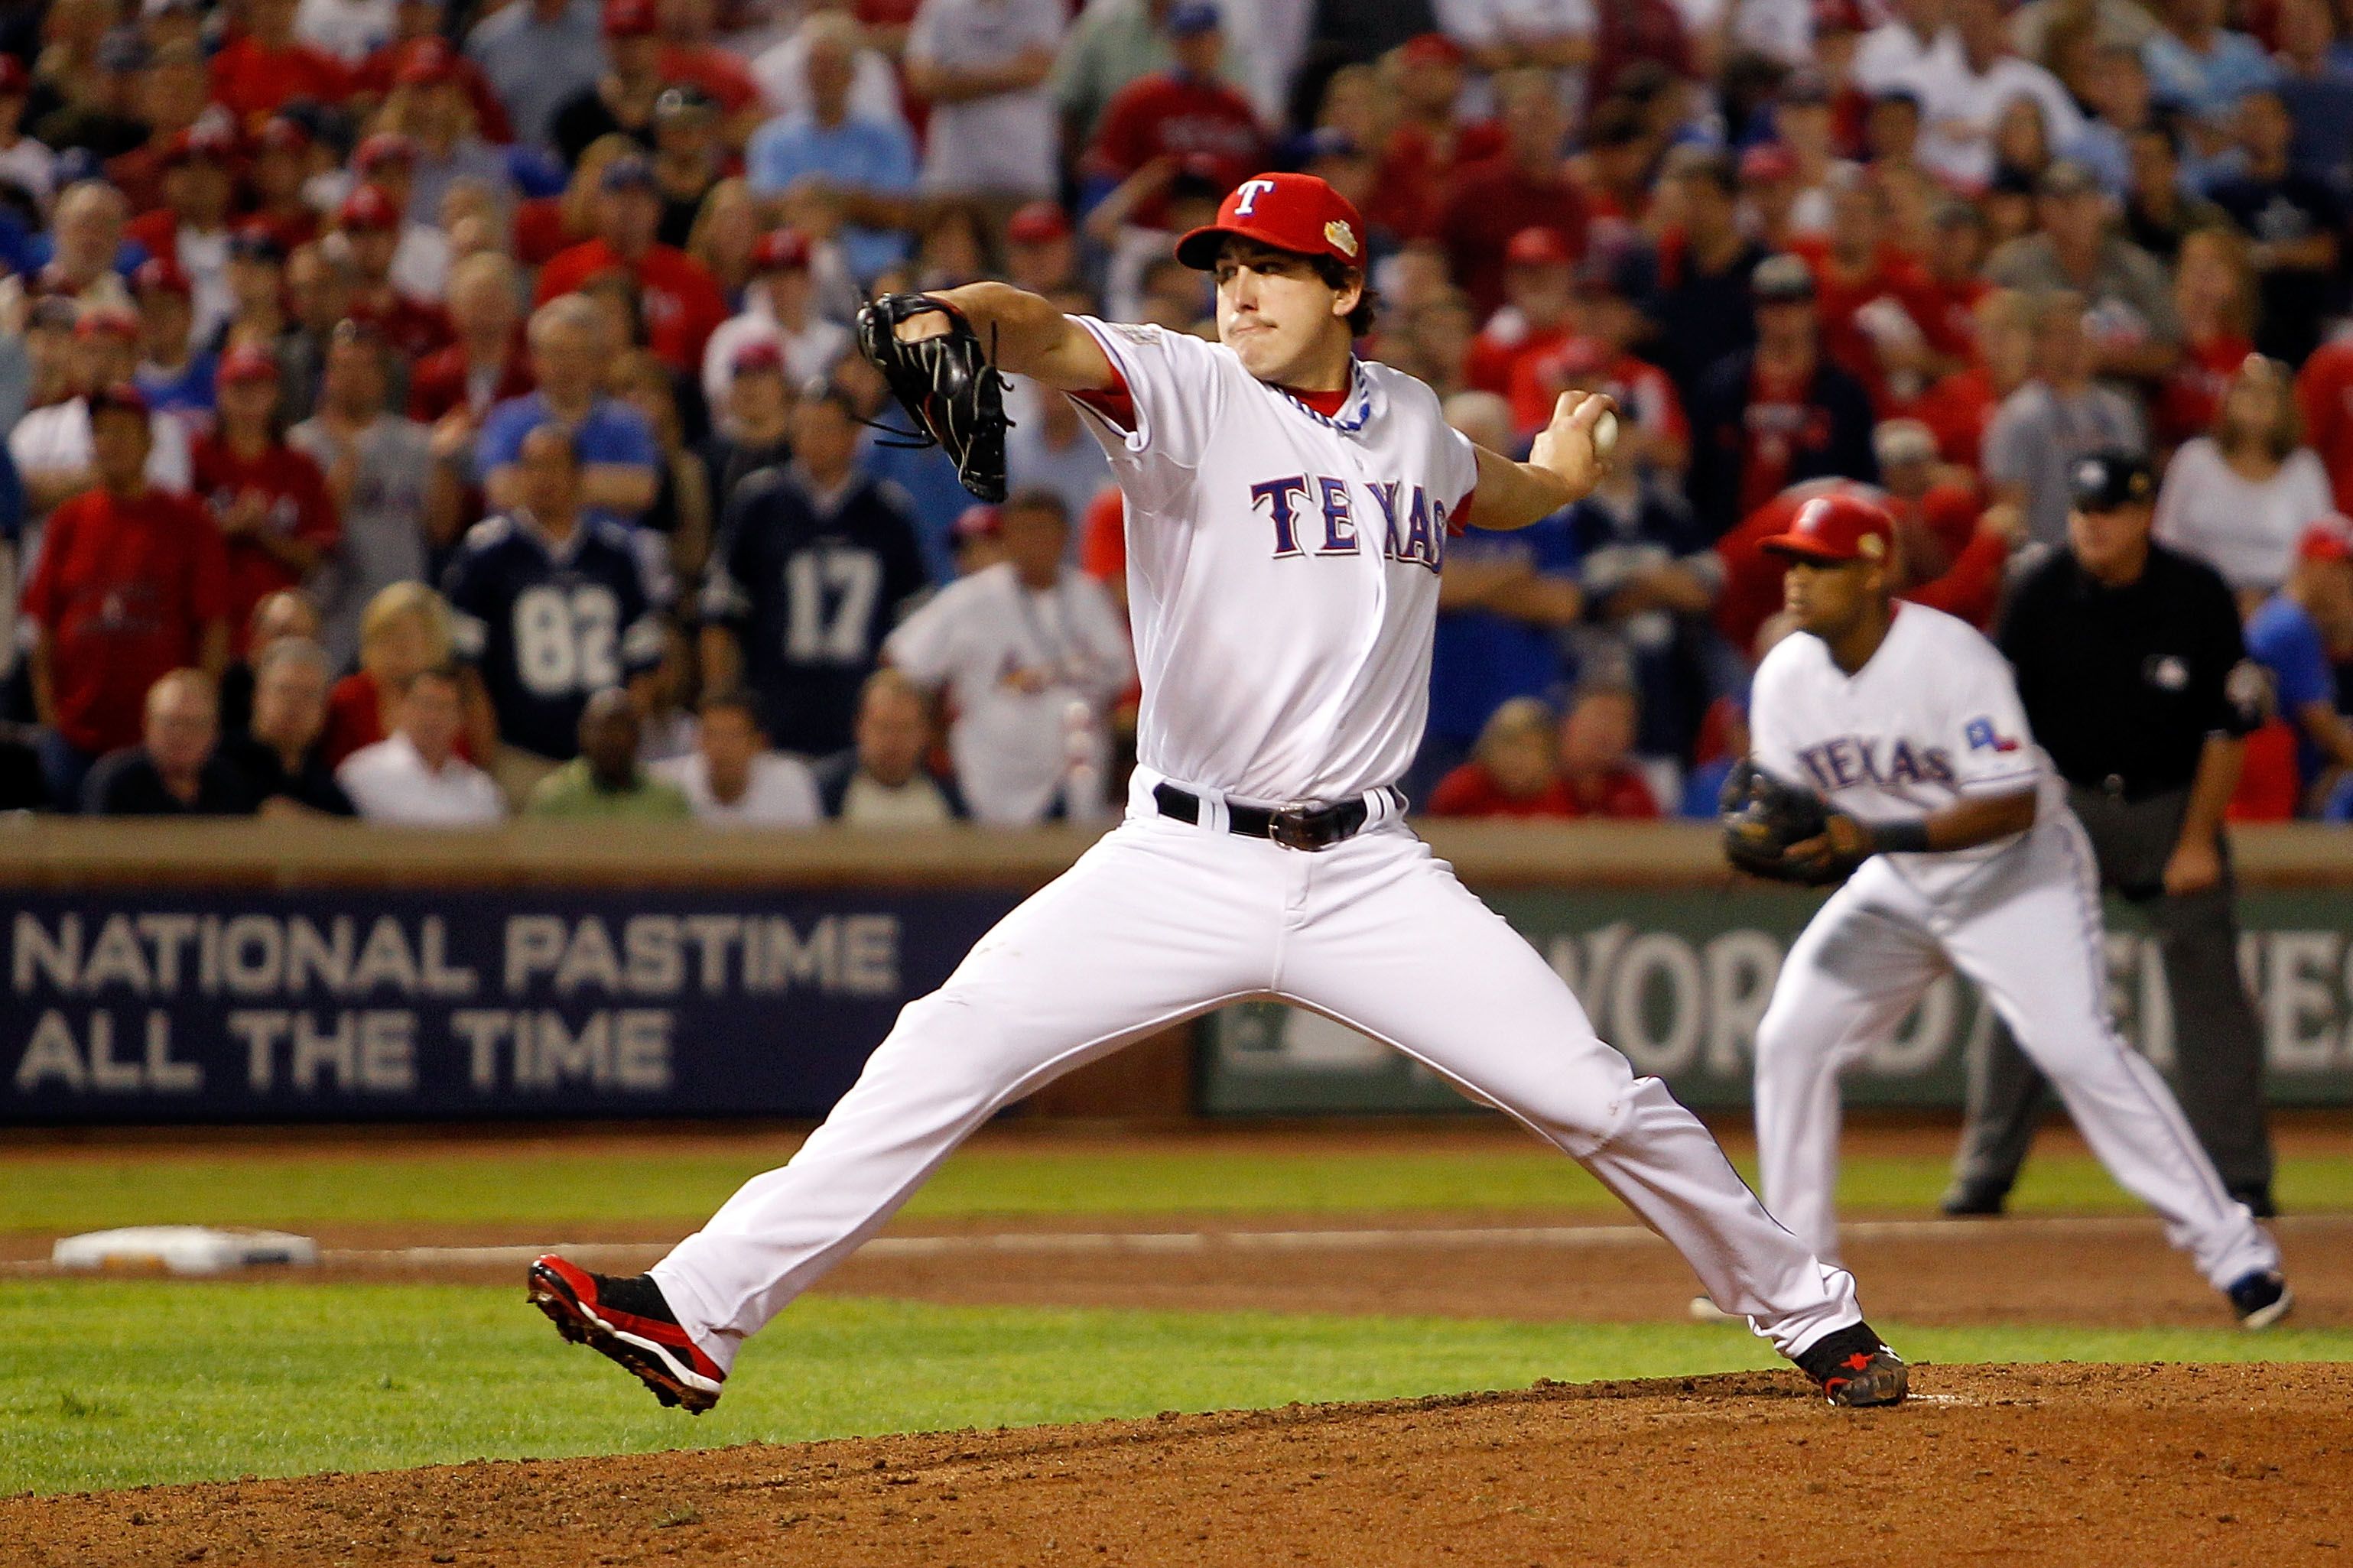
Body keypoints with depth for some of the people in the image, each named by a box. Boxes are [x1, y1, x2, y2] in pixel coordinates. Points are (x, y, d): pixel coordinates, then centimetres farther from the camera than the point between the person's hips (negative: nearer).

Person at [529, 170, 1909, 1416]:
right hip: (1181, 867, -2)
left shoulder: (1408, 422, 9)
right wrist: (953, 319, -48)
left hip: (1369, 876, 3)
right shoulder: (1186, 390, -5)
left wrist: (1552, 477, 25)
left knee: (1595, 1097, -1)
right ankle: (699, 1315, -14)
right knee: (950, 1052, -15)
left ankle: (1810, 1314, 19)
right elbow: (1051, 336, -30)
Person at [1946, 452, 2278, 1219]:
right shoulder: (2043, 595, -9)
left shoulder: (2197, 596, -11)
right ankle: (1985, 1174, 2)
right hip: (2067, 802, 1)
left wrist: (2198, 842, -9)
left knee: (2209, 987, -4)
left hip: (2173, 808, -1)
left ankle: (2240, 1176, 2)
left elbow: (2228, 726, -6)